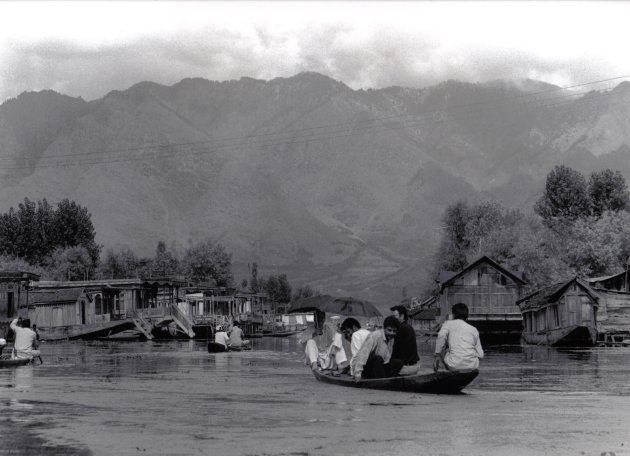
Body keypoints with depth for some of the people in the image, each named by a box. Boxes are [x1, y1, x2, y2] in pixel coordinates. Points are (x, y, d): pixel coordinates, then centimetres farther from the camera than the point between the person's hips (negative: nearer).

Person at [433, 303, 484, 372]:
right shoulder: (473, 329, 18)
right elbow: (480, 354, 15)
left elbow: (441, 336, -12)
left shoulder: (448, 323, 11)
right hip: (472, 366, 3)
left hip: (454, 365, -3)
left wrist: (437, 355, -9)